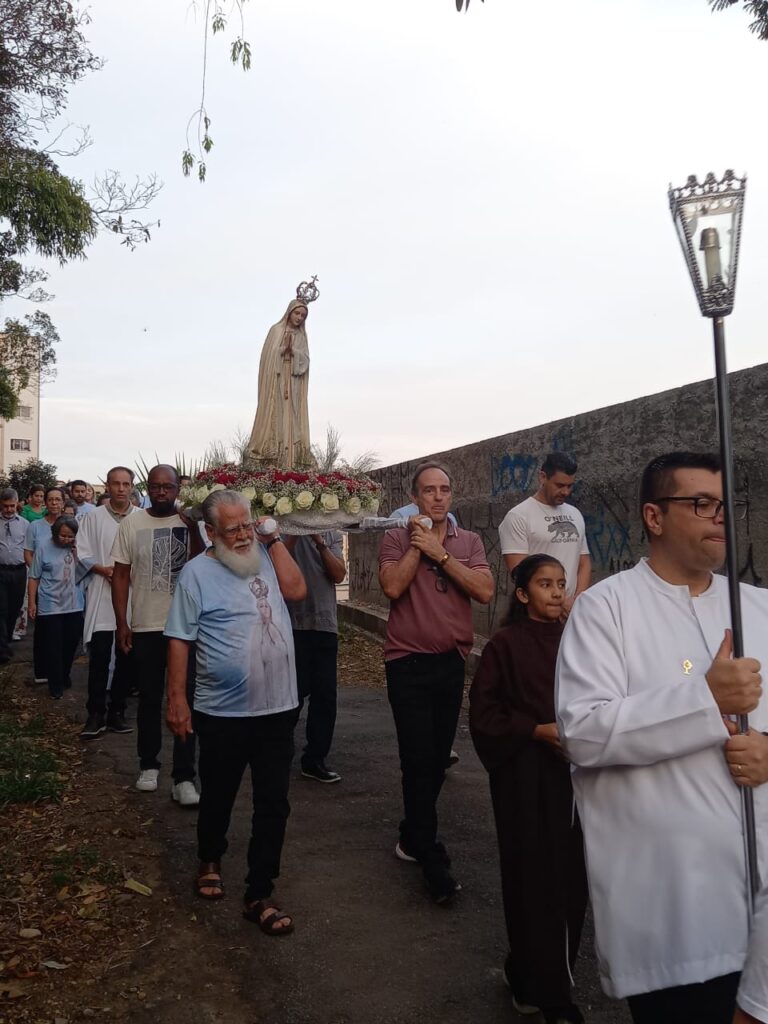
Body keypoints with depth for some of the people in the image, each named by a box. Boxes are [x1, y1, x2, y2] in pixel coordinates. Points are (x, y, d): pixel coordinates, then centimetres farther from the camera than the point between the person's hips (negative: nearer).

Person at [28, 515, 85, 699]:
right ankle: (55, 684, 14)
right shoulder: (44, 547, -8)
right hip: (50, 606, -3)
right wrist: (32, 602, -4)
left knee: (71, 643, 13)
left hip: (74, 605, 3)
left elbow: (81, 574, -5)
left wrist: (77, 554, -15)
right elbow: (34, 577, -3)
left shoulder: (78, 548, 0)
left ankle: (64, 676, 34)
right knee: (53, 646, 2)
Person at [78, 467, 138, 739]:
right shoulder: (94, 517, 3)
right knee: (99, 657, -4)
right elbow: (83, 553, 1)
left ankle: (117, 711, 21)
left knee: (125, 656, 9)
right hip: (102, 593, -1)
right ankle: (96, 714, 6)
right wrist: (104, 569, -14)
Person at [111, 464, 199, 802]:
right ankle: (148, 764, 32)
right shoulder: (131, 524, 0)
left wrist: (194, 529, -23)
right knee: (149, 698, 14)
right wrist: (121, 622, -1)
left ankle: (184, 777, 8)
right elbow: (121, 575, 3)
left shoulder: (192, 521, -3)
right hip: (145, 626, 1)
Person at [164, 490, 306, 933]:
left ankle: (260, 895, 18)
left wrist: (274, 538, -8)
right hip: (222, 713, -3)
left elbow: (296, 589, -10)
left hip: (277, 709, 3)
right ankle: (210, 861, 45)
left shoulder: (265, 556, 5)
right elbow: (180, 640, -7)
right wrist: (177, 699, -9)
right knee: (218, 797, 18)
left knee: (274, 806, 6)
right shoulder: (198, 572, -7)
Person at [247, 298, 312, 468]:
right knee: (274, 416, -7)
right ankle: (270, 457, -8)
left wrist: (292, 350, -12)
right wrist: (284, 348, -16)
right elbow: (269, 354, -4)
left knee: (291, 419, -1)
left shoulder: (302, 335, 14)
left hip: (293, 385, 3)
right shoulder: (276, 330, 4)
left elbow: (305, 359, 2)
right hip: (276, 381, -3)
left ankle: (290, 458, -4)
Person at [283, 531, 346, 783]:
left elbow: (339, 574, -2)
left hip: (326, 625, 4)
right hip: (292, 625, -3)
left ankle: (314, 760, 18)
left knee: (325, 695, 6)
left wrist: (320, 544, -13)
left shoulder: (331, 535, 10)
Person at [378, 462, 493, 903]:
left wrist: (439, 552, -14)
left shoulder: (469, 542, 5)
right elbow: (393, 586, -18)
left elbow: (485, 591, -11)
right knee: (418, 759, -4)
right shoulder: (398, 539, -3)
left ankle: (413, 835, 34)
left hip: (451, 663, 4)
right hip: (408, 663, -3)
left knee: (437, 758, 13)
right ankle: (431, 858, 8)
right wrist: (418, 545, -14)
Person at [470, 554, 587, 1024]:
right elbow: (484, 713, -8)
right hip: (525, 774, -4)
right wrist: (538, 730, -16)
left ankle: (532, 975, 32)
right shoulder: (506, 643, -8)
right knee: (534, 878, 3)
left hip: (572, 772, 5)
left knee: (572, 875, 9)